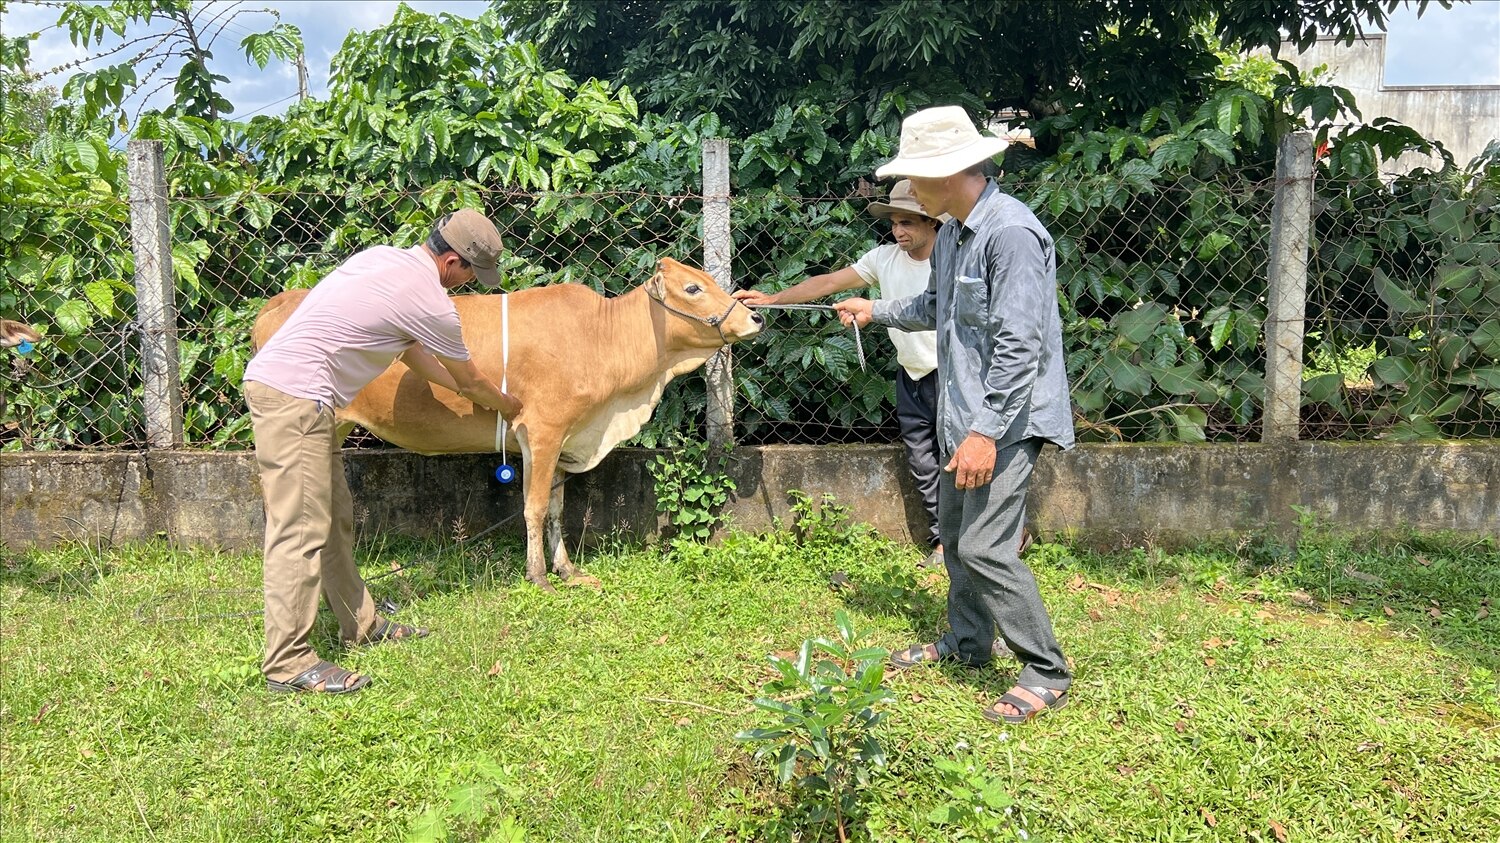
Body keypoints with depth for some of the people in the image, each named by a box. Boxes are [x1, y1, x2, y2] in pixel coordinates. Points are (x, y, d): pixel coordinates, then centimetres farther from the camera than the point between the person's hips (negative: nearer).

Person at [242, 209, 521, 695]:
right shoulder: (430, 303, -12)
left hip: (273, 377, 10)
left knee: (335, 517, 16)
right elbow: (471, 380, 5)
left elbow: (413, 351, 27)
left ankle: (360, 624, 28)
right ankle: (288, 663, -6)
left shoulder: (384, 257, 14)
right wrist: (508, 407, 24)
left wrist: (465, 389, 34)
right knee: (301, 529, -9)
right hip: (294, 398, -10)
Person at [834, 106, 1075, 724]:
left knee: (984, 546, -12)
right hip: (962, 412, 10)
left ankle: (1046, 674, 2)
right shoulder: (951, 235, 10)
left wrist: (987, 432, -27)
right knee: (953, 533, 18)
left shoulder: (1011, 233, -21)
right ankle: (966, 642, 36)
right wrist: (876, 312, 35)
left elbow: (1020, 344, -26)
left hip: (1006, 417, -10)